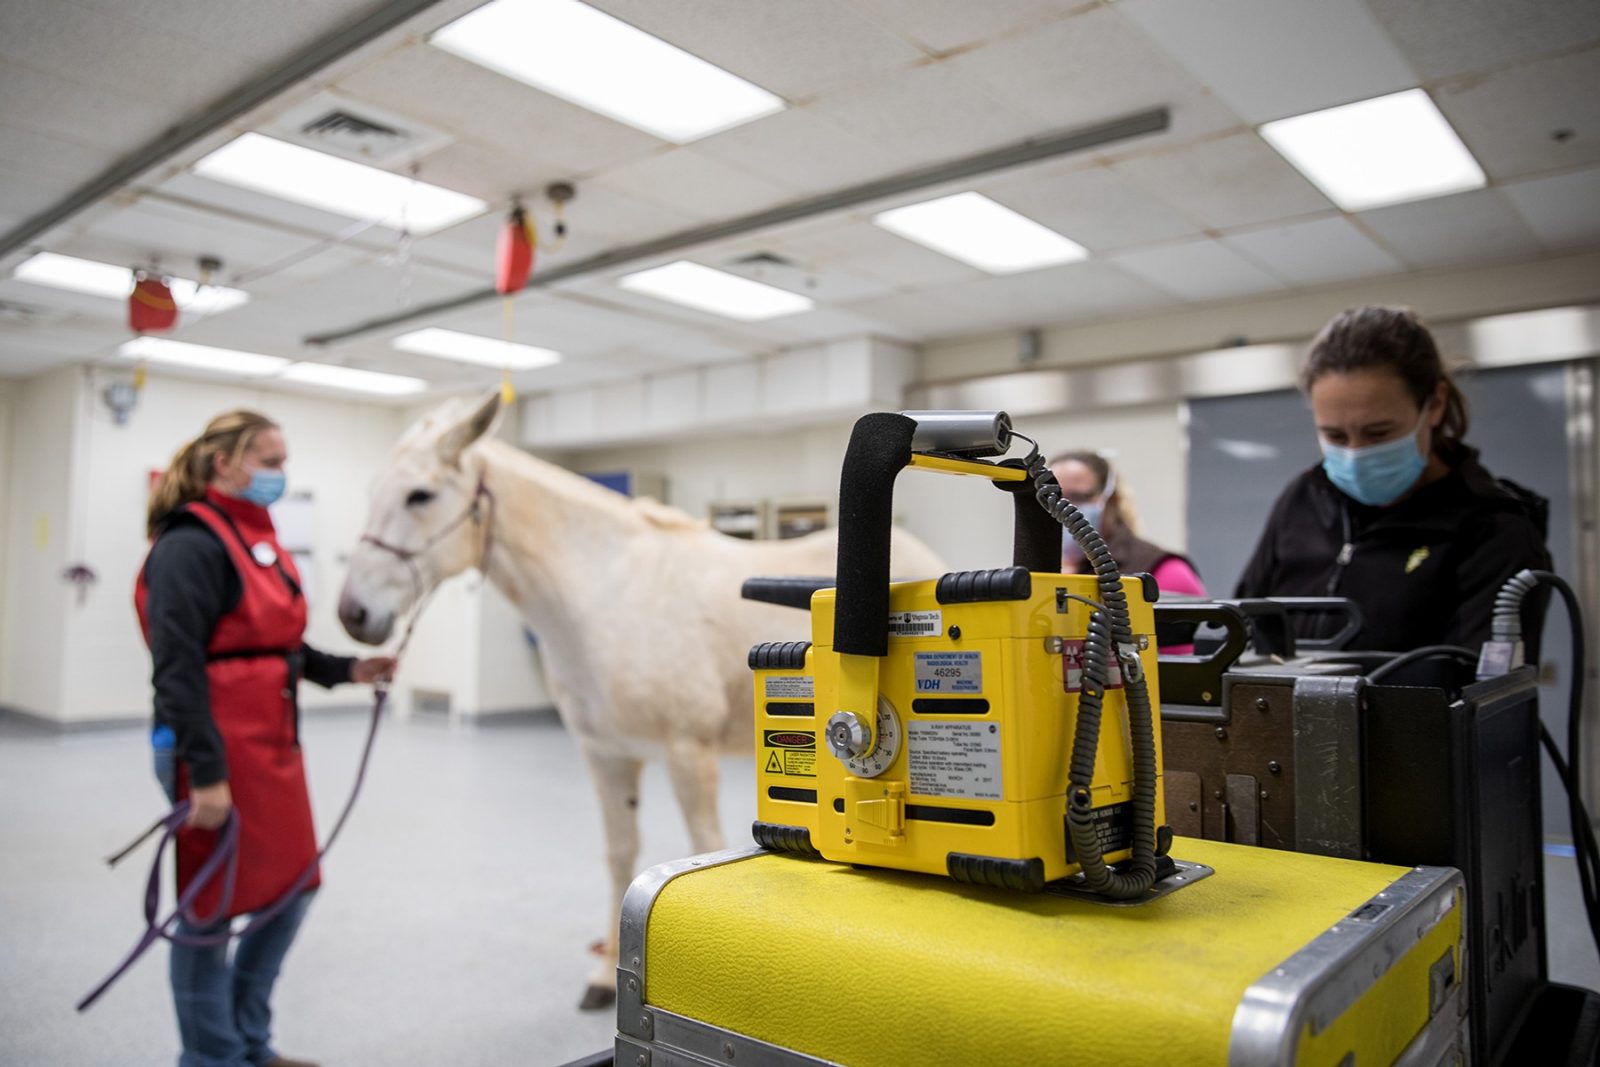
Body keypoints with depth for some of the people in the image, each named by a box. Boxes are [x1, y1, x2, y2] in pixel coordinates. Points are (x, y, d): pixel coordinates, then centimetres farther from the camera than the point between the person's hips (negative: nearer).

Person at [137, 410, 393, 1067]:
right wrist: (205, 773, -23)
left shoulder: (258, 538, 12)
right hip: (218, 748, -9)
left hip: (274, 742, 9)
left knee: (291, 890, 17)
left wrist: (346, 669, 5)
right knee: (213, 908, 6)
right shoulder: (193, 544, -15)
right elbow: (178, 669, -20)